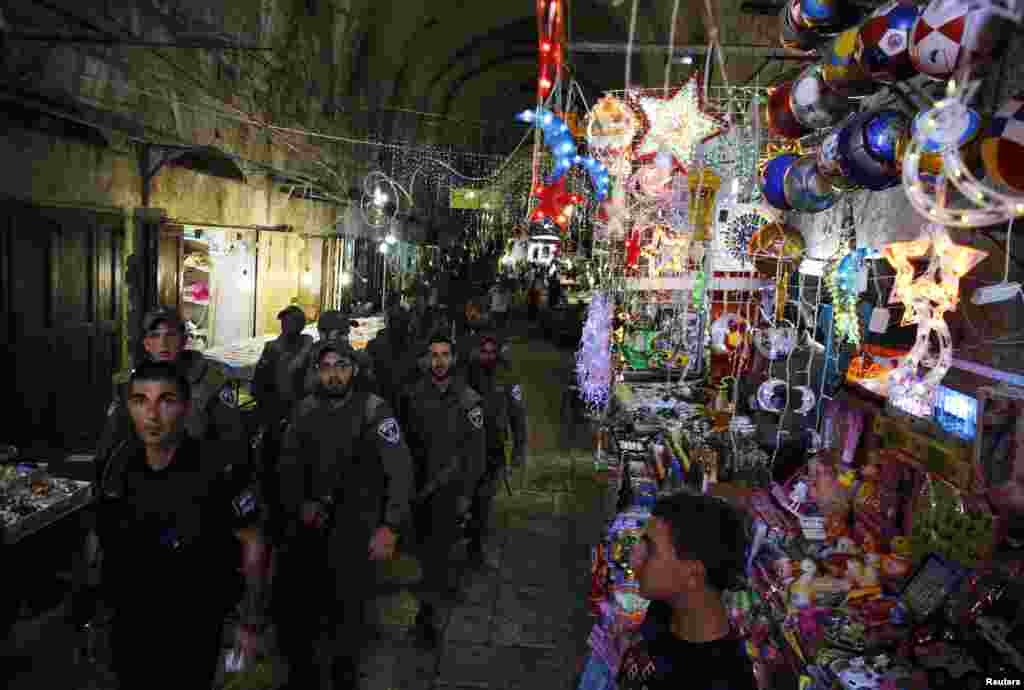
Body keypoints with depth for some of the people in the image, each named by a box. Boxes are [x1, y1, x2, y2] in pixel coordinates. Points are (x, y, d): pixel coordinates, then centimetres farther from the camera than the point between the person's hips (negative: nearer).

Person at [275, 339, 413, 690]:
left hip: (355, 526, -4)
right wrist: (300, 503, -4)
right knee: (289, 604, 6)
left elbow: (400, 470, -14)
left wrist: (390, 526, -21)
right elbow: (289, 466, 11)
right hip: (309, 522, 4)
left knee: (346, 610, -1)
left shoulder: (373, 409, -10)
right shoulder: (305, 410, 5)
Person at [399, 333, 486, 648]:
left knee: (438, 545, -6)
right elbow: (404, 438, 6)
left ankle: (427, 611, 4)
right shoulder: (413, 394, 1)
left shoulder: (468, 399, -7)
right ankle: (442, 583, 40)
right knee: (424, 542, 15)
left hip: (450, 483, -3)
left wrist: (466, 493, -8)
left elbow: (474, 450, -6)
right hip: (418, 482, 4)